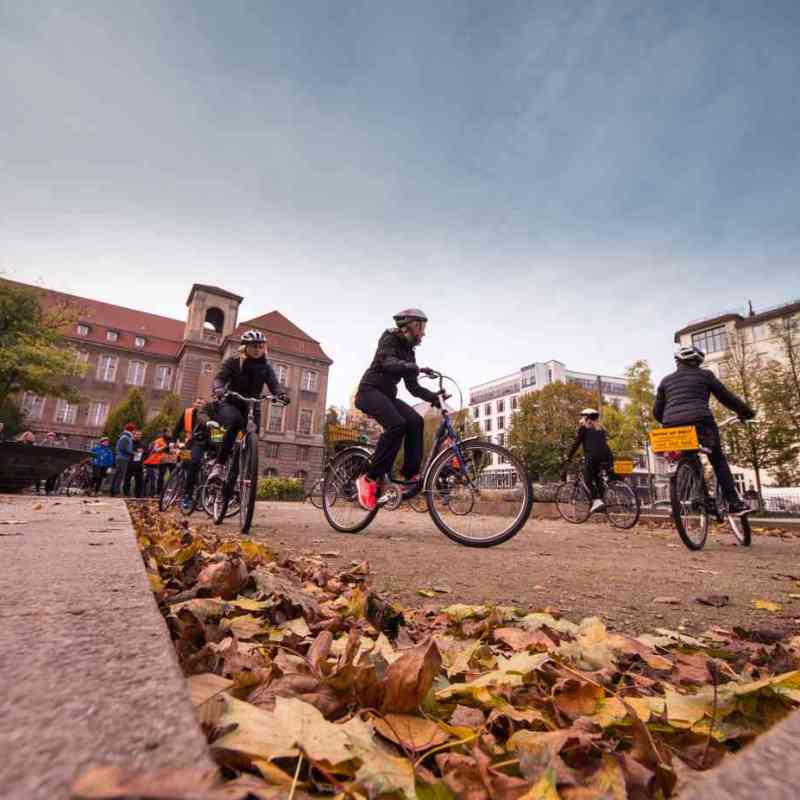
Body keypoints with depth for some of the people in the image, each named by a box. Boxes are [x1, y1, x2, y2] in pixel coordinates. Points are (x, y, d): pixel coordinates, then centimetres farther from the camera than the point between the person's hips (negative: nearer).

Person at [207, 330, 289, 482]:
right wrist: (219, 389, -40)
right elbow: (219, 378, -15)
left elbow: (274, 384, -10)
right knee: (235, 421, -35)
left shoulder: (266, 367, 3)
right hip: (229, 404, -3)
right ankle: (219, 465, -29)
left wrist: (281, 395, -34)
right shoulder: (233, 362, -2)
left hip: (251, 408, 3)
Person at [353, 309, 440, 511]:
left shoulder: (408, 352, 16)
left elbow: (413, 387, 13)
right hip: (370, 391, -7)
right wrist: (417, 368, -42)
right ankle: (369, 478, -24)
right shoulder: (389, 339, -6)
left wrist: (434, 397, -2)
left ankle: (409, 475, -11)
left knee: (415, 421, -17)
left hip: (387, 395, 8)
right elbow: (388, 362, -28)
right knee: (397, 424, -30)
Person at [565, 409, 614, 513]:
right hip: (604, 456, 6)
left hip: (592, 456, -6)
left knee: (588, 480, 0)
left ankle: (597, 501, -16)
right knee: (598, 478, 20)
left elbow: (577, 443, 4)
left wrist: (569, 457, 8)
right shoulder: (600, 428, 26)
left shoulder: (584, 427, 9)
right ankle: (600, 500, 10)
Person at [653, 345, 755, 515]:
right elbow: (727, 397, 18)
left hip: (672, 426, 2)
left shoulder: (666, 380, 21)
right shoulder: (705, 375, 14)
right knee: (718, 460, 15)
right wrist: (747, 412, 31)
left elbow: (657, 411, 20)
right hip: (699, 422, -2)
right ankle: (734, 502, 8)